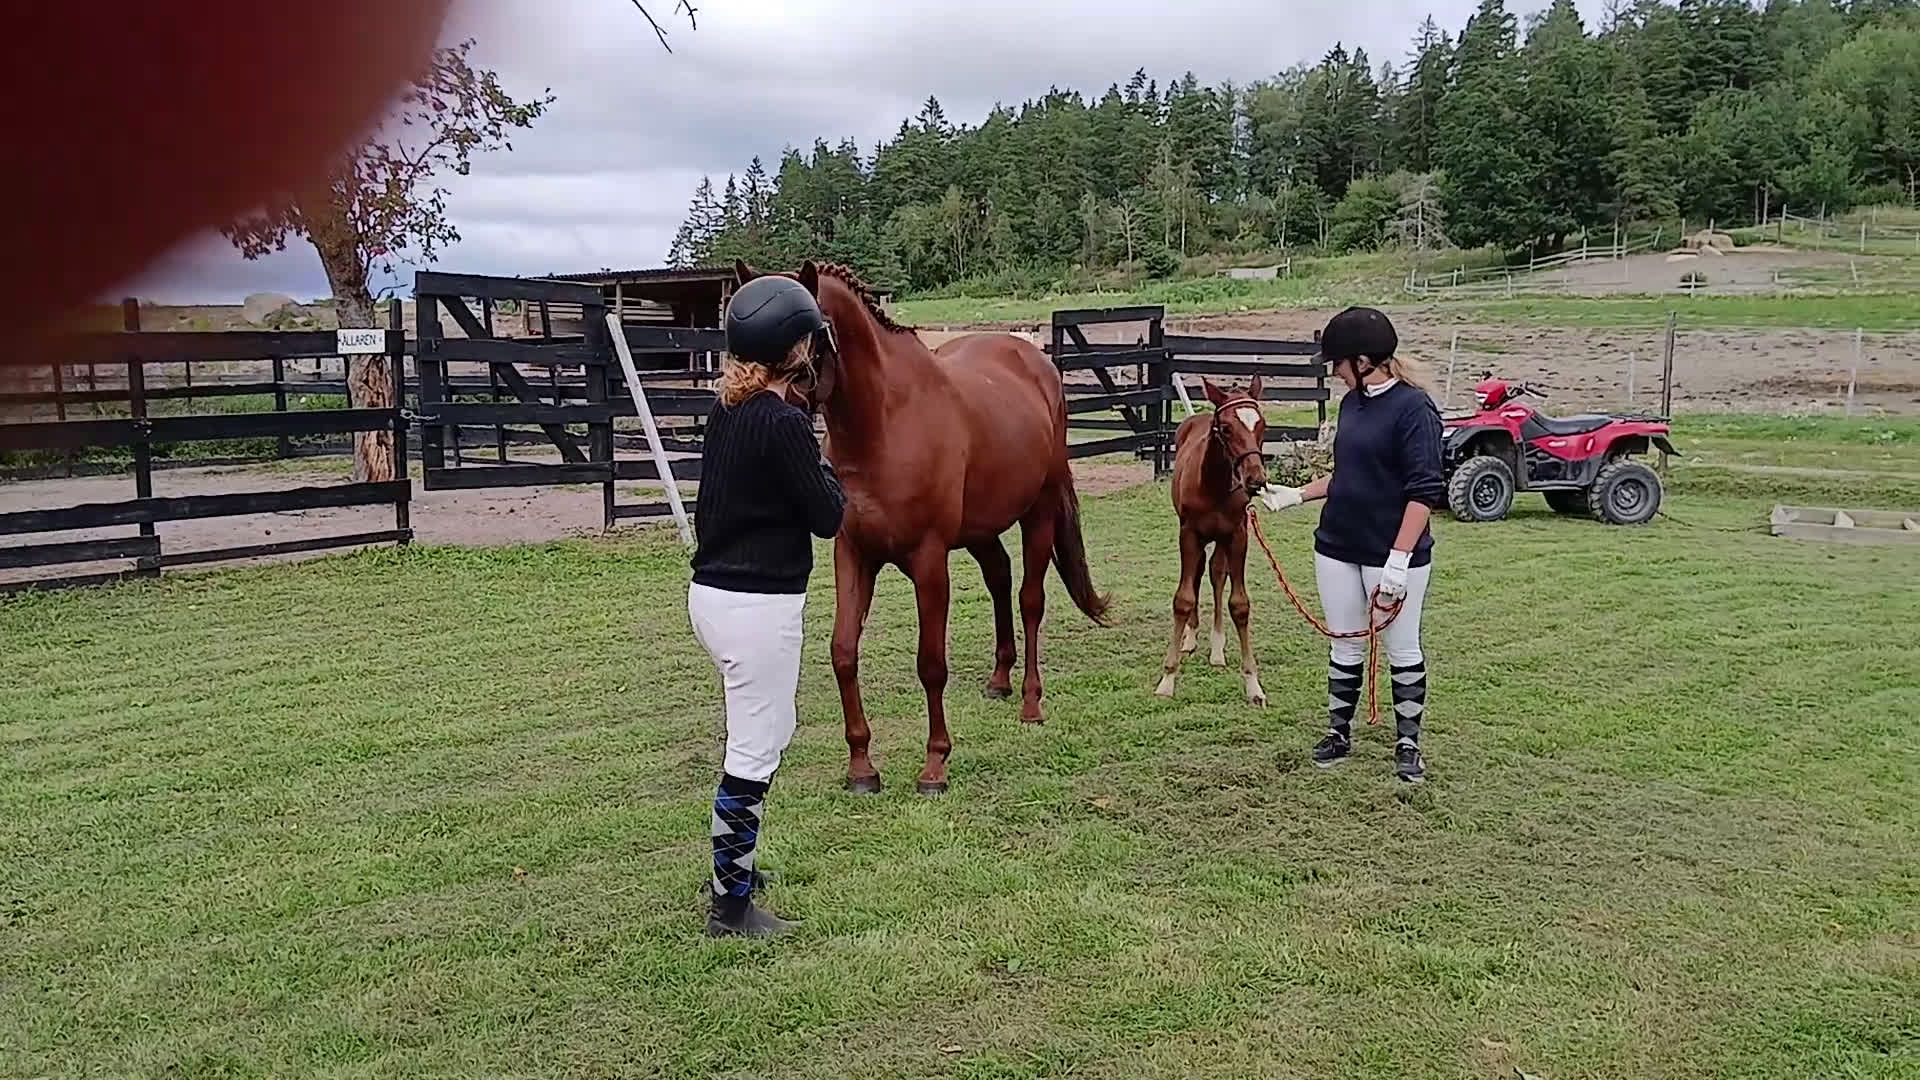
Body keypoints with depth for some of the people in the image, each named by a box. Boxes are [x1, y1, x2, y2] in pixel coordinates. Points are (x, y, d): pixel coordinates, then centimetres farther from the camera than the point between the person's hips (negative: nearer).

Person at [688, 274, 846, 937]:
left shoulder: (727, 411, 6)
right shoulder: (782, 423, -19)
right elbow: (828, 517, -13)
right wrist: (824, 470, 5)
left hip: (712, 591, 9)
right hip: (757, 605, -9)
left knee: (768, 732, 26)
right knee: (753, 755, 3)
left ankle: (732, 861, 39)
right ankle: (729, 907, 14)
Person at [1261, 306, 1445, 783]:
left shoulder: (1414, 407, -16)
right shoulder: (1352, 402, 7)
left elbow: (1425, 491, -20)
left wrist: (1399, 559, -24)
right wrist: (1296, 495, 14)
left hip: (1394, 553, -7)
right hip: (1338, 548, 7)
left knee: (1402, 649, 8)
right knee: (1345, 646, 15)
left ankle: (1408, 744, 21)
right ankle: (1338, 734, 28)